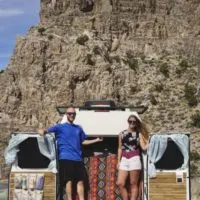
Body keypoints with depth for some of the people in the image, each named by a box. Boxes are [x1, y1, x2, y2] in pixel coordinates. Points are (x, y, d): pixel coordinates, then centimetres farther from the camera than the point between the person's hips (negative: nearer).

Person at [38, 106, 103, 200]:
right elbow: (47, 131, -4)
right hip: (66, 158, -4)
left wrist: (96, 140, 19)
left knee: (80, 181, 3)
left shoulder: (78, 128, 18)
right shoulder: (60, 127, 5)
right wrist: (42, 131, -27)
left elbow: (83, 141, 25)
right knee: (69, 181, -6)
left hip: (78, 158, 5)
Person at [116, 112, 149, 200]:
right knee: (120, 183, -4)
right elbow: (120, 148, 15)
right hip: (124, 160, 3)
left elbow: (144, 147, -3)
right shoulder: (122, 134, 12)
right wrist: (118, 161, 11)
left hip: (135, 159, -3)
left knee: (133, 184, 1)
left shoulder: (139, 134, 5)